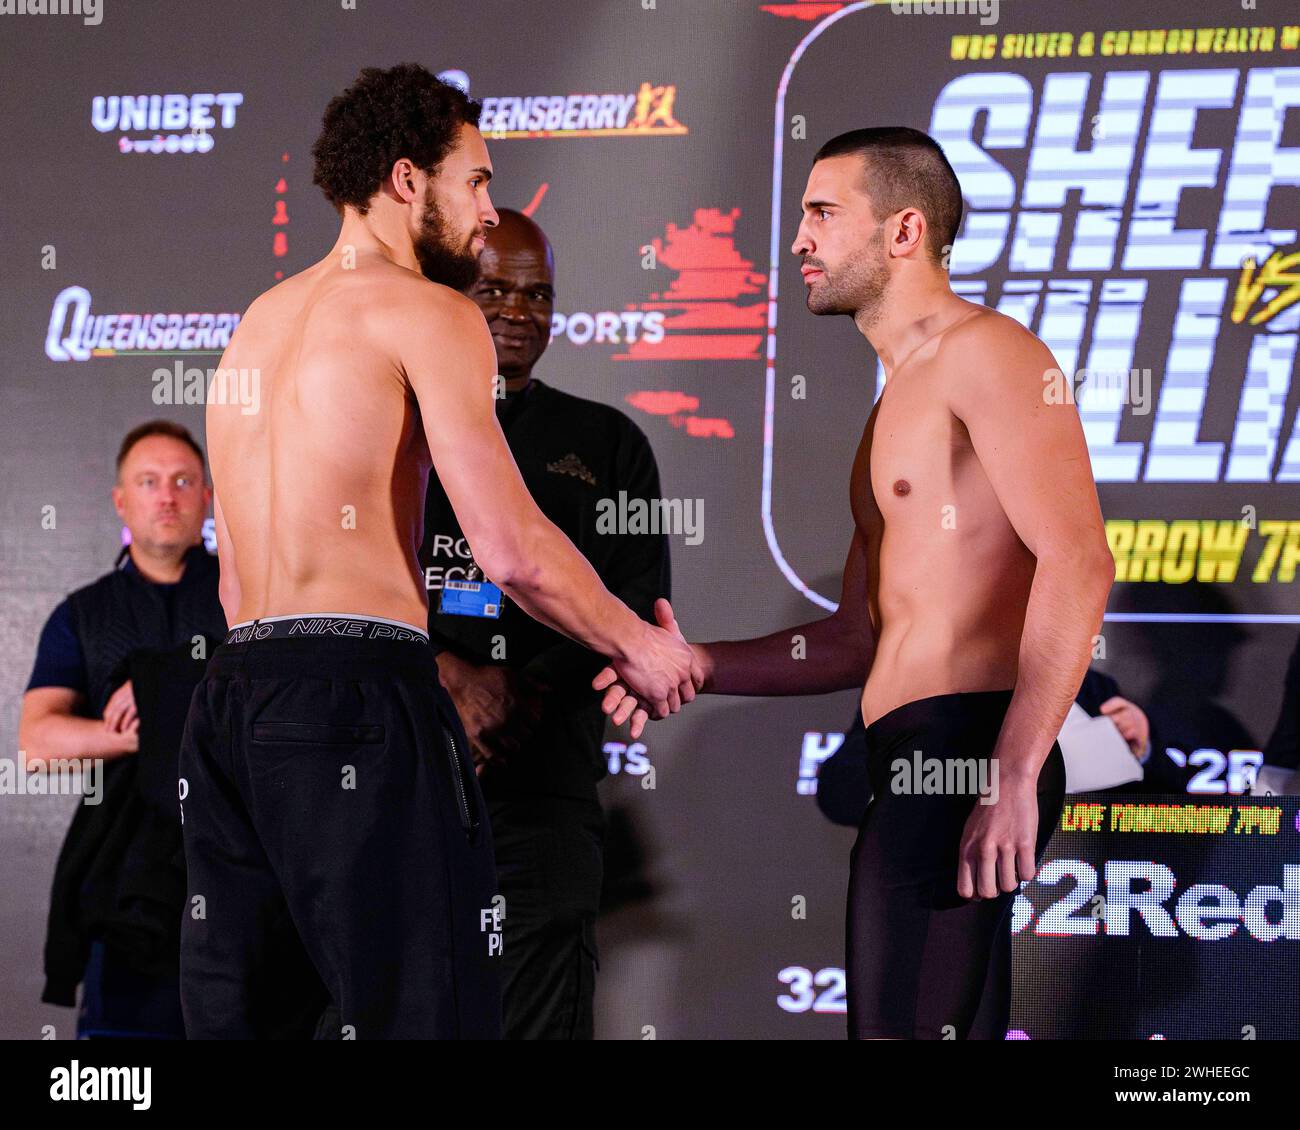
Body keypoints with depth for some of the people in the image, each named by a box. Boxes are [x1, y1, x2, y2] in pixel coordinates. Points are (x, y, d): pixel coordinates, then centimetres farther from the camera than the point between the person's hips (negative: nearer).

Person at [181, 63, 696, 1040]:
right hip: (357, 697, -8)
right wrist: (638, 646, 2)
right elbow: (511, 549, -12)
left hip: (231, 695, 9)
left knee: (234, 1013, 10)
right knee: (422, 1008, -8)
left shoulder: (260, 320, 22)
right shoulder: (429, 312, -4)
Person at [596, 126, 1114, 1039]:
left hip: (962, 741, -10)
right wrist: (697, 666, 14)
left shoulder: (982, 351, -5)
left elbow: (1078, 563, -18)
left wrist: (1014, 775, -24)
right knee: (947, 1029, 11)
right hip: (916, 764, 10)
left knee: (903, 1025, -16)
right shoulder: (900, 401, 26)